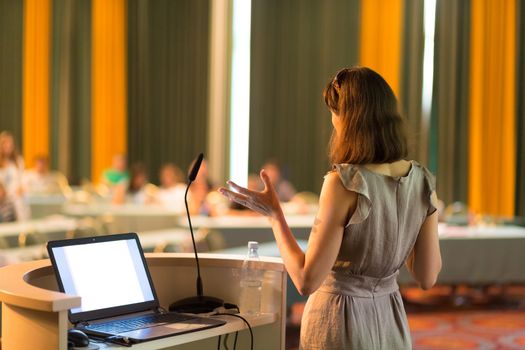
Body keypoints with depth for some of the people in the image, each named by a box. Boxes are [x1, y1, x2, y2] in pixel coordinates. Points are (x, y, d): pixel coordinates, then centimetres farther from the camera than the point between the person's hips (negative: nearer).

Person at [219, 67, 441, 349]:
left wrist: (274, 214, -10)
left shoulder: (345, 183, -22)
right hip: (390, 324, 6)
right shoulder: (422, 180, -4)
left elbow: (307, 280, -20)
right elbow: (427, 277, 1)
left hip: (341, 324, -5)